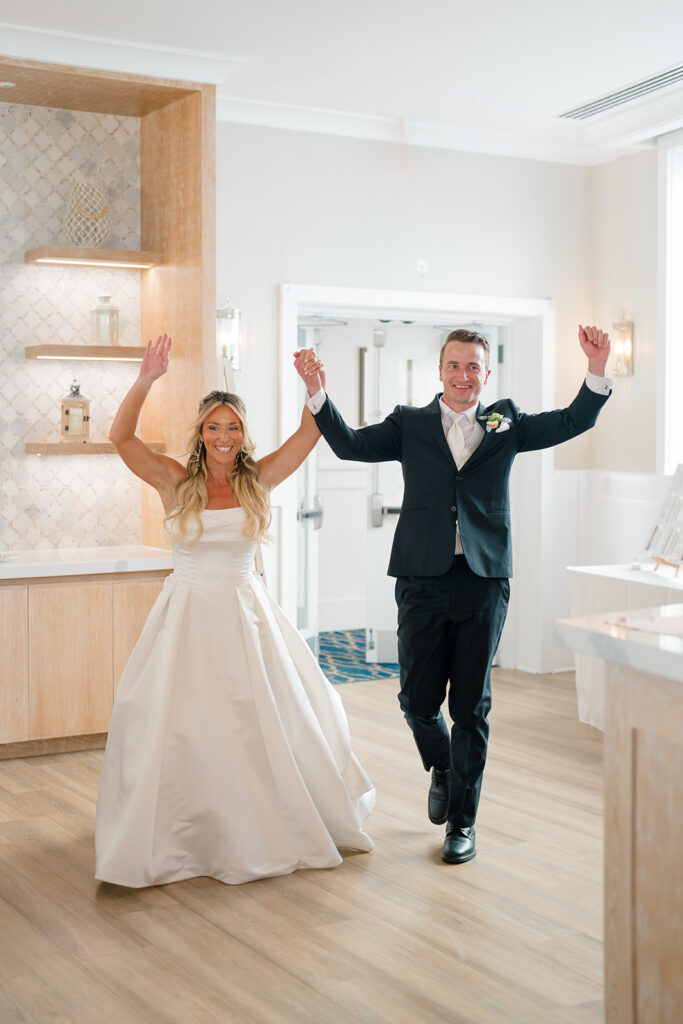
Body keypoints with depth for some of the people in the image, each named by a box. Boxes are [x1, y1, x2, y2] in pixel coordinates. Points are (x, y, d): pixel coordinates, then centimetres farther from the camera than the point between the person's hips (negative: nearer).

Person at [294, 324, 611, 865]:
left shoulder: (505, 423, 10)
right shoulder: (409, 424, 8)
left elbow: (573, 422, 4)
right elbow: (352, 445, -3)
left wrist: (597, 372, -12)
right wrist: (318, 393, -16)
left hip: (485, 582, 0)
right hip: (423, 581, 0)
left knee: (471, 707, 5)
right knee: (418, 701, 5)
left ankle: (462, 821, 19)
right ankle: (442, 769, 39)